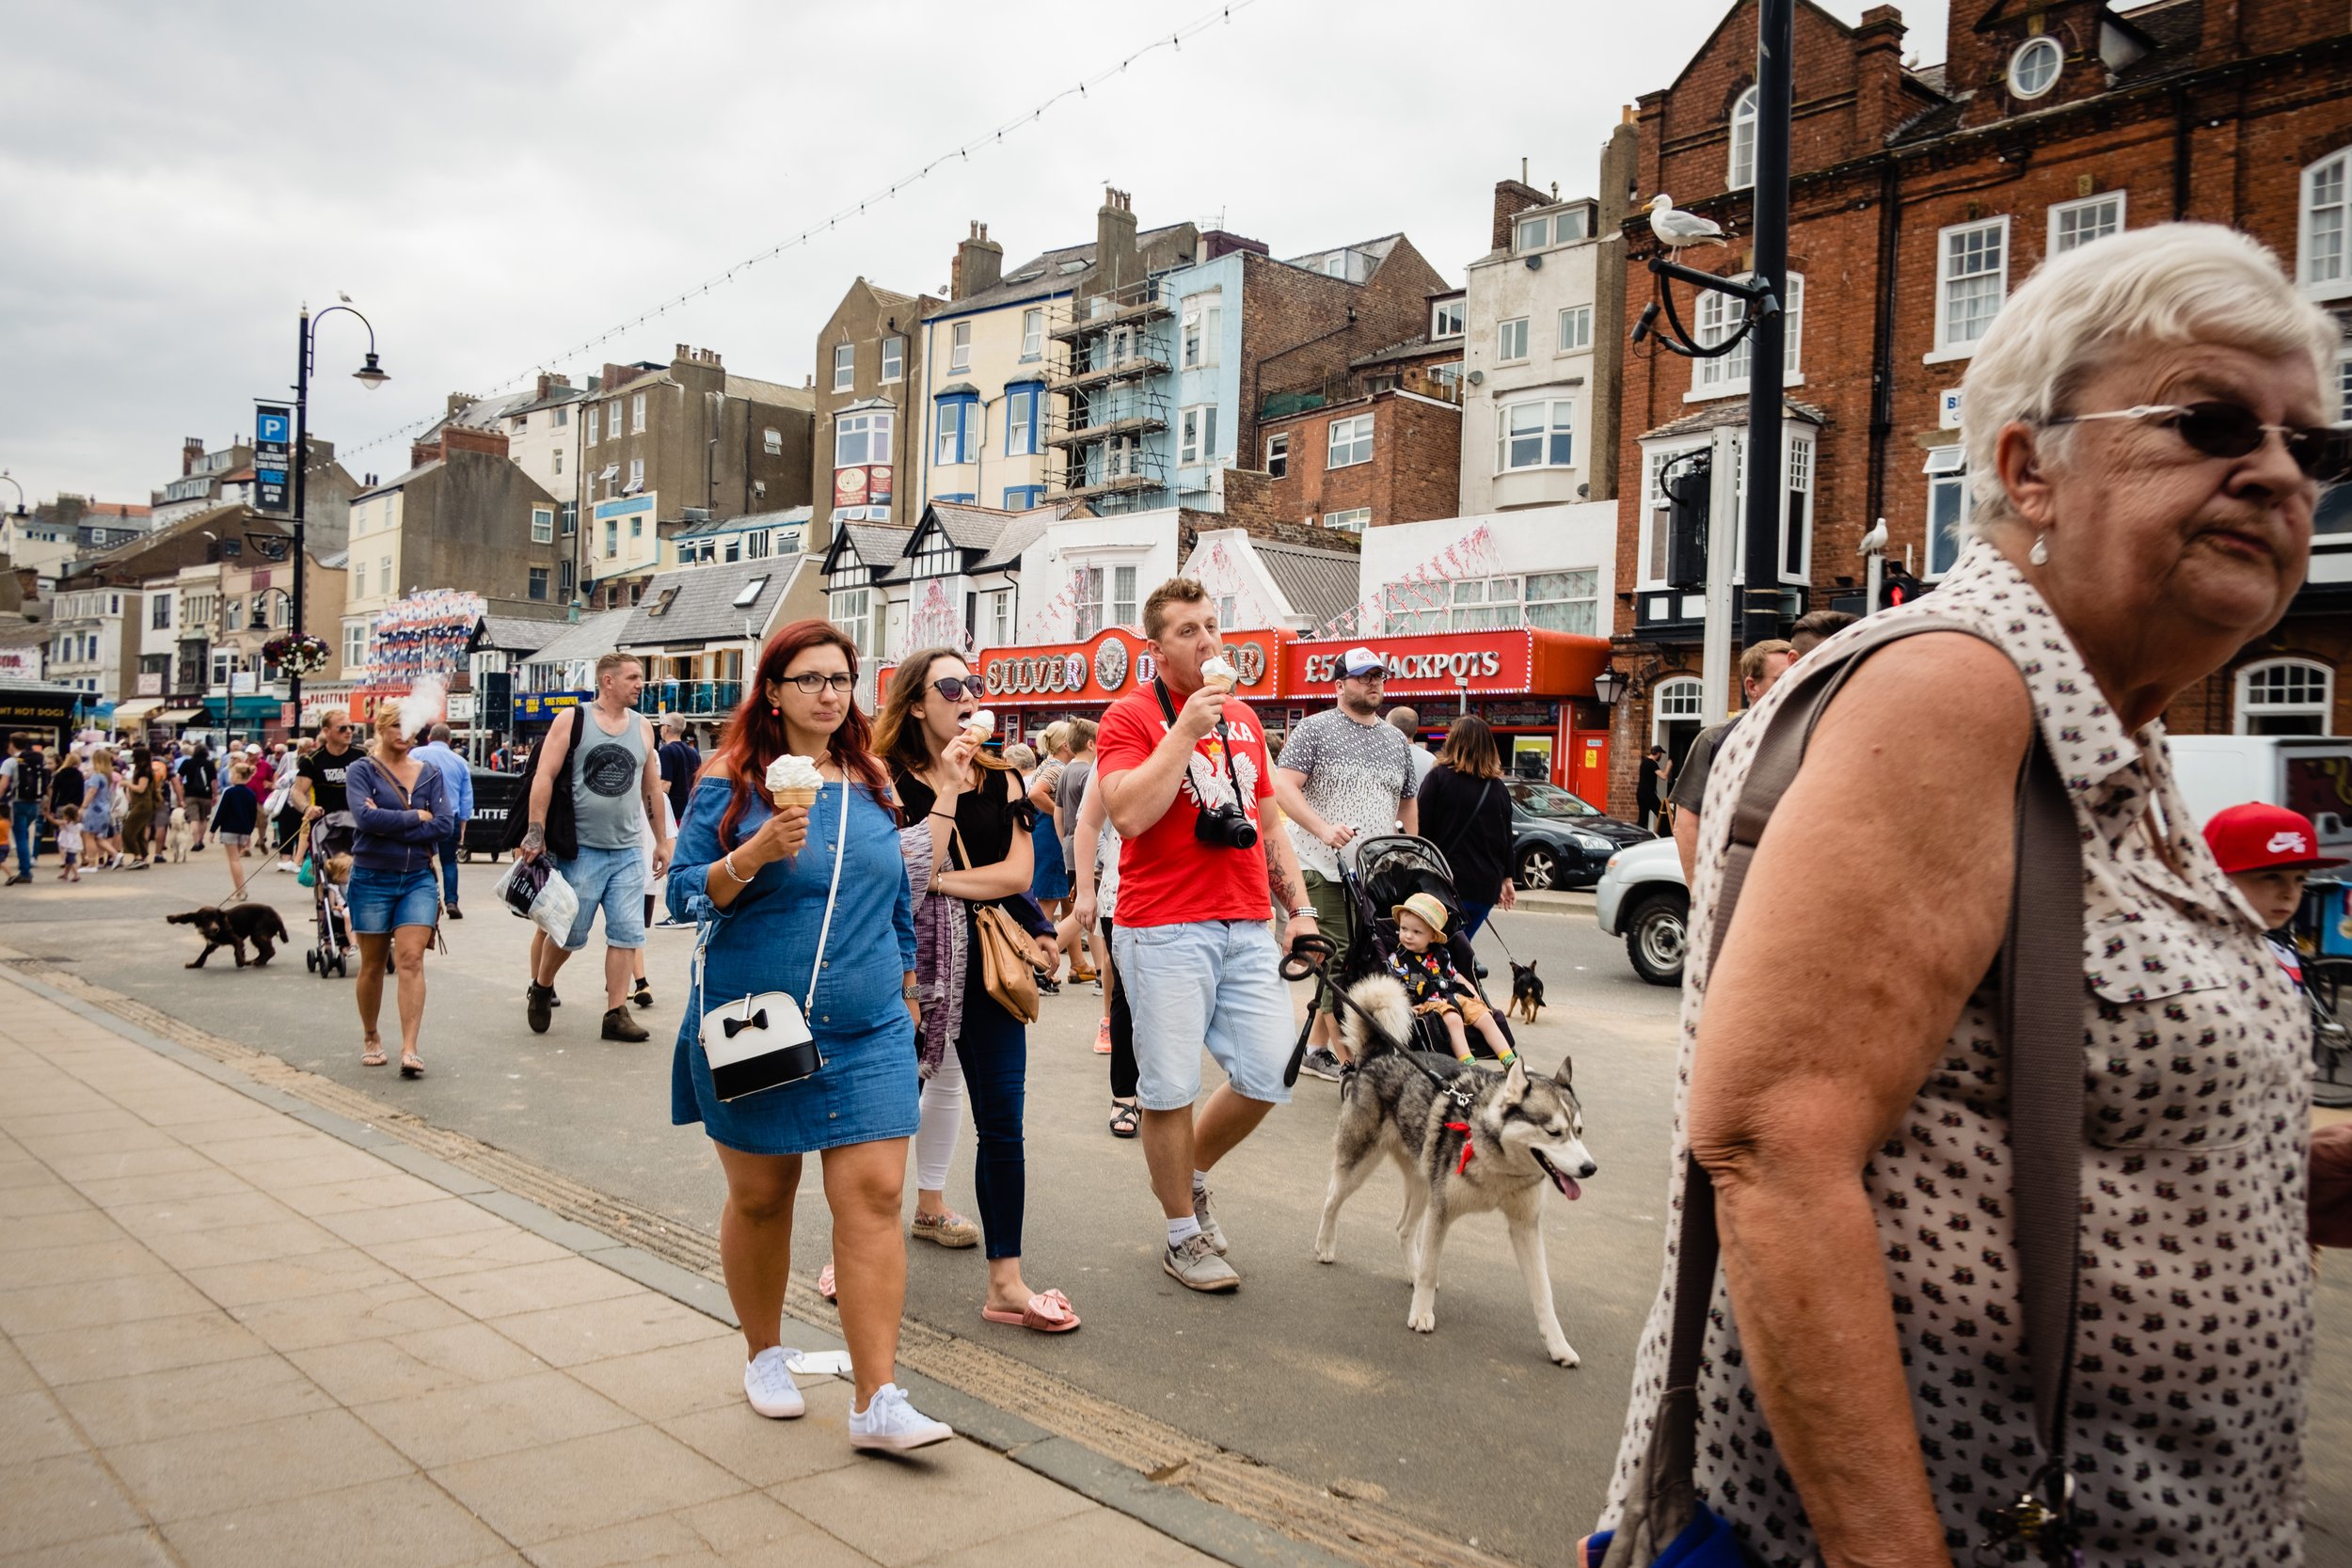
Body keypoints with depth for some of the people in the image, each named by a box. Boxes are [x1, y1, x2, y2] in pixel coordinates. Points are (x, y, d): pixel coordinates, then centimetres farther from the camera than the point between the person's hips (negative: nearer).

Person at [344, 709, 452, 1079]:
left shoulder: (430, 774, 6)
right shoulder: (361, 770, -1)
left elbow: (443, 825, -7)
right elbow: (365, 817, -19)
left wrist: (390, 826, -13)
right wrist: (417, 817, -11)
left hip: (418, 879, 1)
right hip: (372, 879, -1)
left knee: (411, 959, -10)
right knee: (373, 964, 9)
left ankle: (409, 1049, -13)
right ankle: (371, 1040, 27)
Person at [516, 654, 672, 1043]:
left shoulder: (642, 726, 9)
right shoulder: (572, 720, -4)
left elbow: (652, 786, 15)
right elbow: (545, 776, -7)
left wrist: (662, 840, 15)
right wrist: (536, 832, -14)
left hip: (628, 851, 4)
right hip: (580, 849, -4)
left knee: (625, 934, 0)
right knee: (569, 933, 7)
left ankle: (617, 1013, 6)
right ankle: (541, 988, 33)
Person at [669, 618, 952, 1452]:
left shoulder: (873, 784, 8)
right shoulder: (731, 780, -3)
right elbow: (685, 892, -6)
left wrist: (905, 992, 20)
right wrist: (753, 854, -23)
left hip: (867, 1030, 3)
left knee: (874, 1195, -6)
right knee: (759, 1197, 11)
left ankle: (877, 1401, -3)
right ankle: (764, 1354, 34)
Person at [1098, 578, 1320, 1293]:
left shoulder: (1244, 718, 16)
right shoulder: (1131, 716, -4)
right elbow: (1129, 812, -20)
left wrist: (1298, 907, 15)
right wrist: (1186, 729, -17)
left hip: (1248, 929, 6)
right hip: (1164, 931, -6)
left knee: (1270, 1076, 4)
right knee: (1171, 1088, 0)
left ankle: (1190, 1175, 30)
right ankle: (1183, 1235, 18)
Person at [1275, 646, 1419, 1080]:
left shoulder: (1396, 740, 17)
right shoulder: (1315, 728, -1)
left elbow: (1409, 803, 23)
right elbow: (1283, 787, -10)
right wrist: (1324, 828, -22)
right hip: (1324, 869, -6)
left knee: (1363, 960, 9)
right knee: (1340, 963, -9)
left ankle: (1316, 1048, 23)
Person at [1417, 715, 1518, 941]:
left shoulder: (1438, 777, -5)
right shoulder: (1499, 788, 8)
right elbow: (1506, 838, 13)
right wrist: (1506, 878, 23)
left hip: (1449, 881, -4)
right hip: (1486, 886, 4)